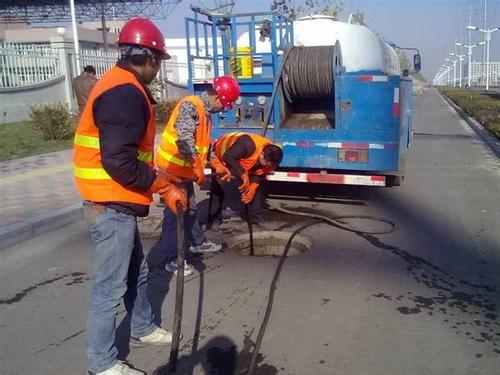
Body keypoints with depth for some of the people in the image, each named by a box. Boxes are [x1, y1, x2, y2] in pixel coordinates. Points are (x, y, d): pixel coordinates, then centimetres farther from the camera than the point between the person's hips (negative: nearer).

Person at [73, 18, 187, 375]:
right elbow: (119, 162, -28)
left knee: (136, 271, 23)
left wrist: (159, 178, 13)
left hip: (115, 202, 11)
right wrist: (163, 184, -15)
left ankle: (143, 329, 42)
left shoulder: (120, 85, 13)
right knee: (110, 286, 1)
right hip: (112, 205, -11)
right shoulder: (126, 93, -20)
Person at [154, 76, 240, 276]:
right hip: (172, 169, -10)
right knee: (174, 212, -3)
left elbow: (205, 144, 19)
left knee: (190, 208, 22)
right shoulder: (191, 106, -20)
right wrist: (197, 167, -29)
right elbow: (184, 138, -32)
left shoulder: (205, 112, 11)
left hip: (184, 170, 10)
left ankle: (197, 242, 40)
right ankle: (172, 259, 6)